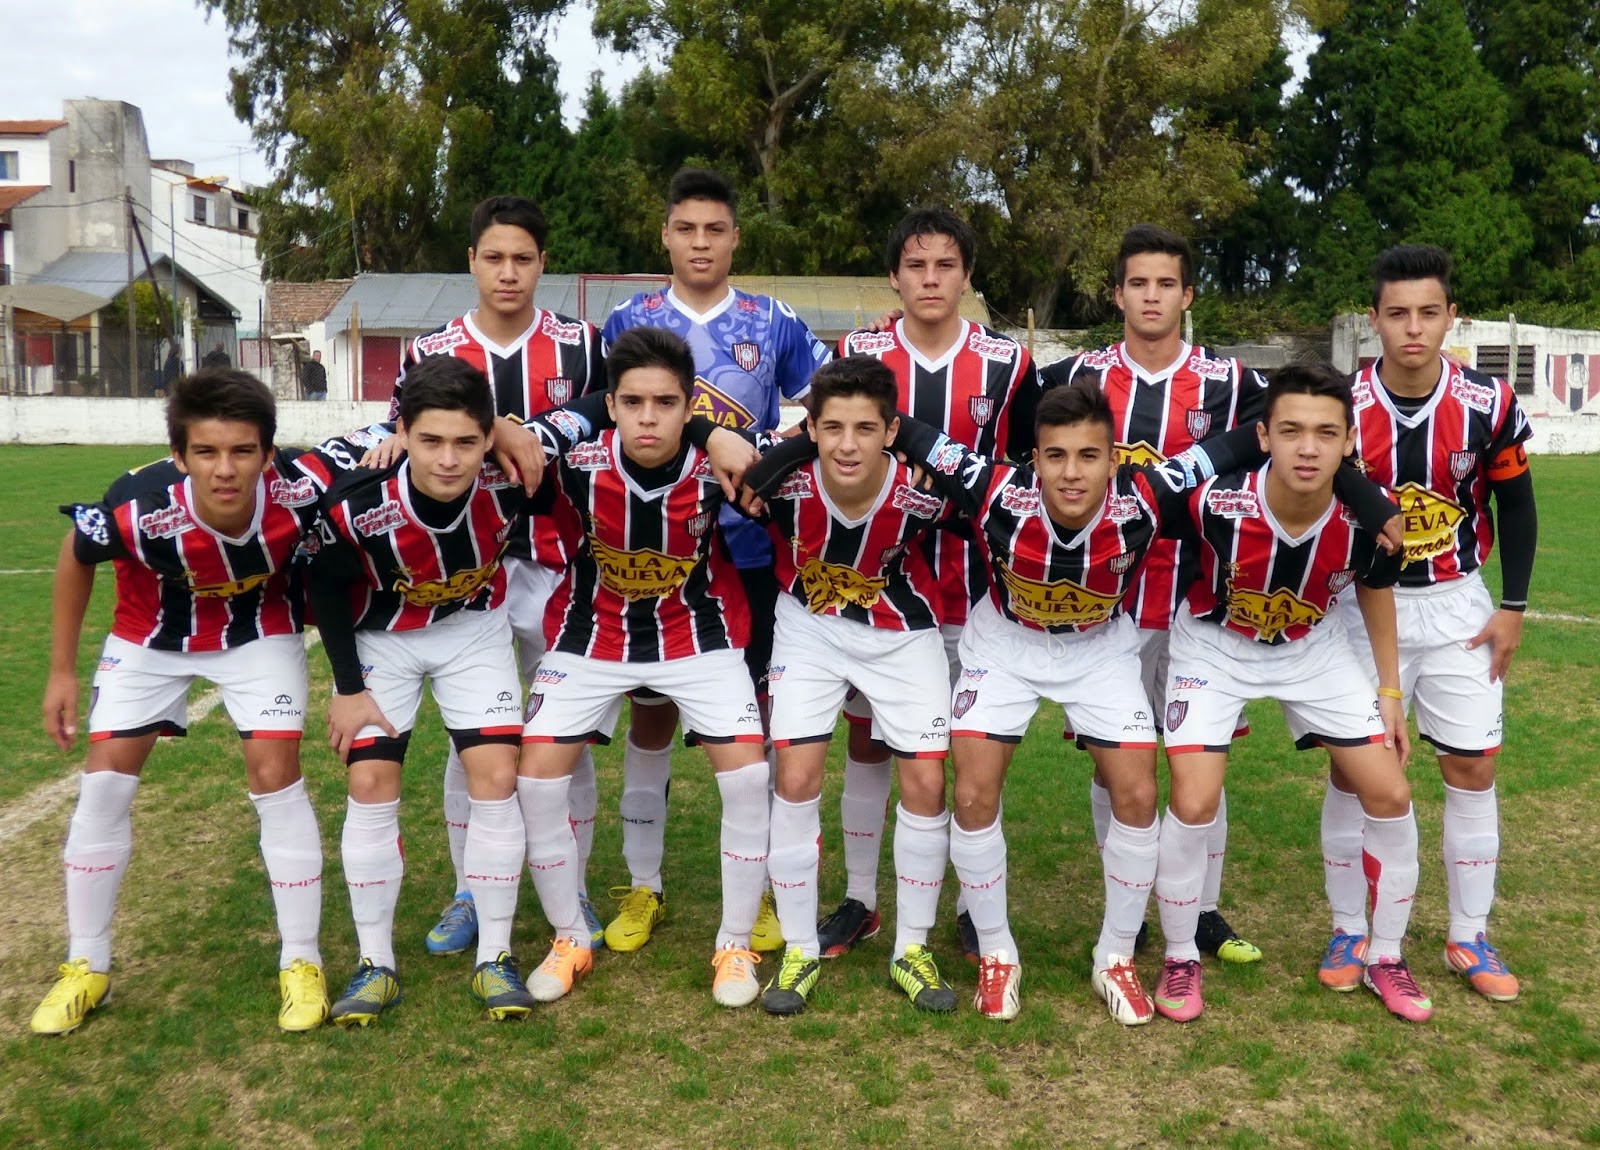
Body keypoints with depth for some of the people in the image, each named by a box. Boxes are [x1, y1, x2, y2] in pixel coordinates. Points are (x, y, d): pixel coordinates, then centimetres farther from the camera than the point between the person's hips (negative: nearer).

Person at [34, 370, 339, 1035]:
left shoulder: (304, 487, -37)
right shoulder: (138, 510, -36)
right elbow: (76, 558, -11)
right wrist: (61, 670, -4)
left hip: (259, 631, 0)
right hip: (151, 636, 1)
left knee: (275, 774, -9)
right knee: (105, 780, -1)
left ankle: (301, 964, 6)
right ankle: (85, 967, 18)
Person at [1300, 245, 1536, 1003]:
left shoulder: (1489, 406, -11)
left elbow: (1516, 507, 4)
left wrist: (1513, 608, 0)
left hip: (1457, 606, 1)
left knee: (1472, 769, 5)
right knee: (1351, 770, 2)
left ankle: (1470, 938, 20)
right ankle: (1350, 933, 16)